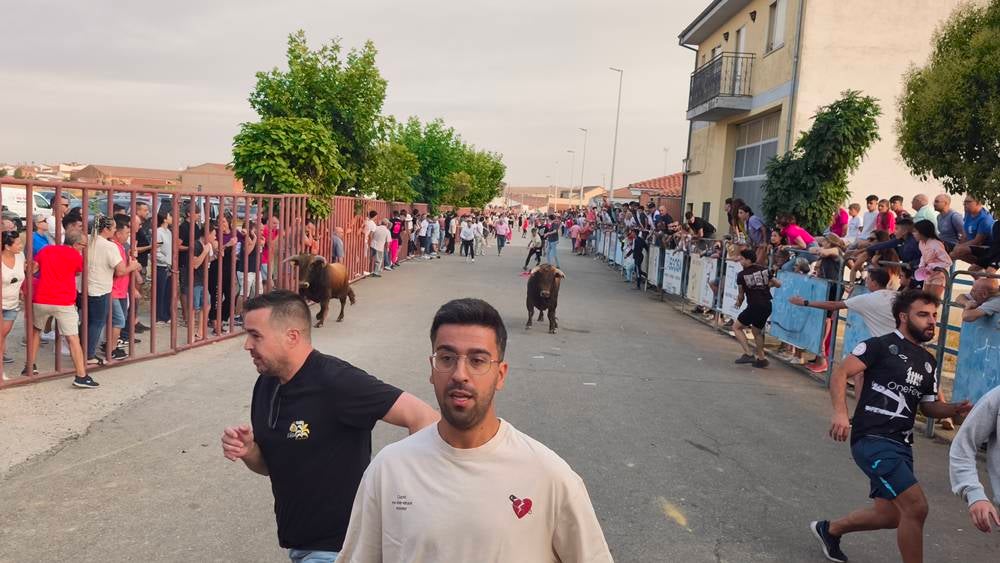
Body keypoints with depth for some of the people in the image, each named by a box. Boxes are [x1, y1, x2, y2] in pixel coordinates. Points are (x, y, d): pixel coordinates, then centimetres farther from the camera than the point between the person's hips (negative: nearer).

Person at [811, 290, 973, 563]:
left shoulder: (927, 362, 17)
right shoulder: (882, 345, -7)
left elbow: (929, 406, 25)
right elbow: (840, 373, -15)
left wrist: (956, 408, 3)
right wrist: (840, 412, -29)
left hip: (901, 445, 9)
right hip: (872, 439, -9)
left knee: (890, 514, 16)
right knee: (916, 506, -16)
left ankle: (830, 529, 38)